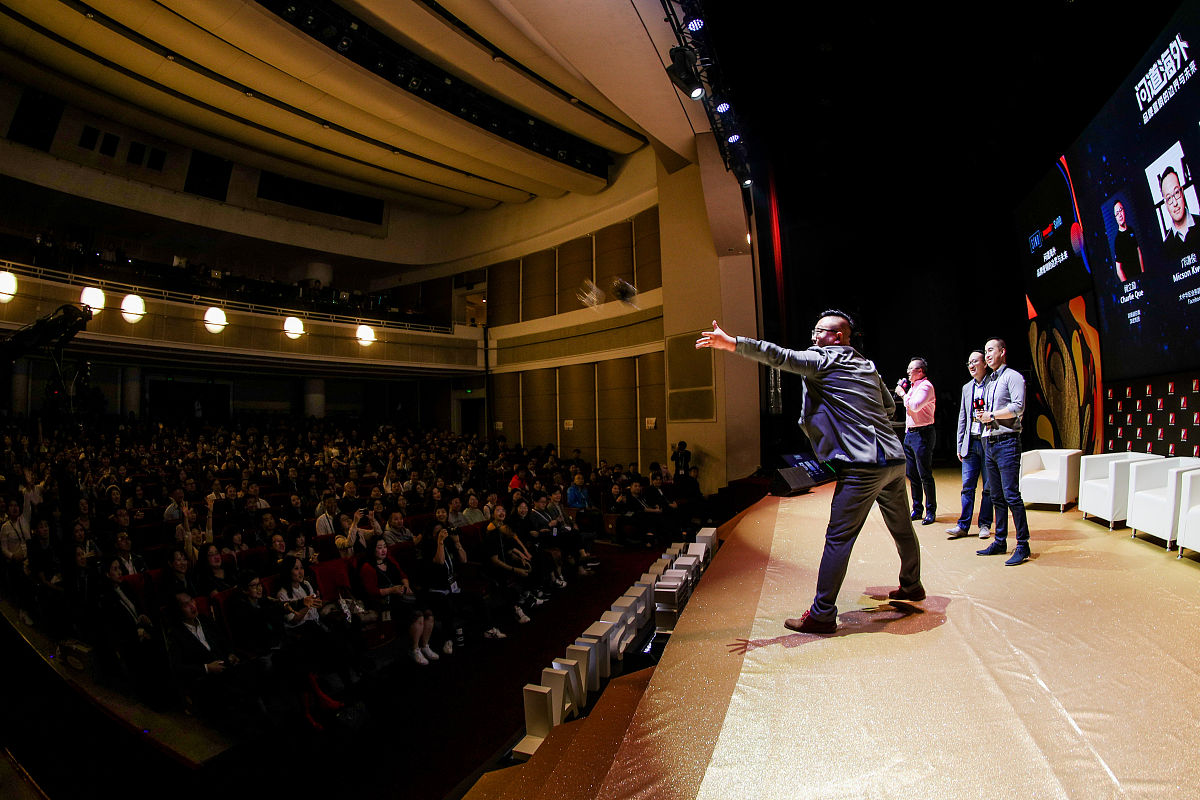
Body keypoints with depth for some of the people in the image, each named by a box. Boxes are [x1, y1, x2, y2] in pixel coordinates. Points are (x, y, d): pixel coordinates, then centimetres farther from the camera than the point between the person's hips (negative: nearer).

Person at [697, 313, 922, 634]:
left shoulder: (825, 359, -4)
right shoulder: (868, 366, 19)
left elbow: (780, 356, -19)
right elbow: (890, 406, 27)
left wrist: (732, 343, -25)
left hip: (863, 465, -9)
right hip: (895, 459, 9)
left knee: (838, 538, -6)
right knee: (901, 528, 25)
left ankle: (822, 614, -3)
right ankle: (911, 586, 46)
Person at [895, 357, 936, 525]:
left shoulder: (926, 386, -10)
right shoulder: (912, 386, 18)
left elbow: (915, 406, -23)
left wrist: (903, 394, -9)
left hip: (922, 434, -9)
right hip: (909, 434, 9)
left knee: (925, 475, -5)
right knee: (911, 474, 10)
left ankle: (931, 512, 4)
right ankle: (917, 509, 18)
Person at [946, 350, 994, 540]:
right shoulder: (966, 388, 15)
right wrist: (960, 446, 13)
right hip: (971, 444, 4)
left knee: (989, 487, 5)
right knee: (967, 486, 4)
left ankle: (985, 524, 16)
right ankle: (963, 525, 8)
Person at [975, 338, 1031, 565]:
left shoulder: (1012, 376, -3)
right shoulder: (989, 382, 21)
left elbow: (1018, 407, -16)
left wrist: (992, 416, -9)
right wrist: (982, 416, 5)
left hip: (1007, 442, -8)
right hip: (989, 443, 8)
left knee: (1011, 495, -10)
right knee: (996, 496, 10)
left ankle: (1023, 546, -3)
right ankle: (1000, 542, 16)